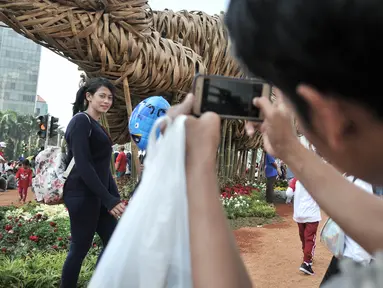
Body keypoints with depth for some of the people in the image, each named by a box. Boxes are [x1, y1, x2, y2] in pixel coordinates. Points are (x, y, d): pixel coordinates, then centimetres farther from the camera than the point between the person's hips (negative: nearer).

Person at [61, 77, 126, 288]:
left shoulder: (96, 126, 17)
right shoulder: (81, 121, -10)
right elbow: (83, 164, -19)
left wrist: (115, 197, 12)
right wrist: (109, 199, -20)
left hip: (98, 194, 9)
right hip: (83, 195, -9)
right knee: (80, 248, 0)